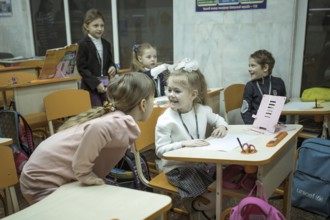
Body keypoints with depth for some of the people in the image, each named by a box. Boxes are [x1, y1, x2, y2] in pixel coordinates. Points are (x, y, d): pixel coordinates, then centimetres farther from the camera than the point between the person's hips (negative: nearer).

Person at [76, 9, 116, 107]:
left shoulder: (106, 44, 11)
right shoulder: (83, 44, -8)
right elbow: (81, 68, -11)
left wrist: (112, 67, -6)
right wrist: (96, 83, -18)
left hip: (106, 85, 6)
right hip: (90, 86, -6)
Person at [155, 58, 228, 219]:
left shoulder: (202, 110, -5)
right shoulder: (165, 120, -21)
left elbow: (217, 118, 17)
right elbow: (160, 151, -20)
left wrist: (221, 126, -6)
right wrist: (183, 143, -32)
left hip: (199, 161, 6)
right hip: (177, 168, -6)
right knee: (213, 200, -18)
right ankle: (193, 203, 12)